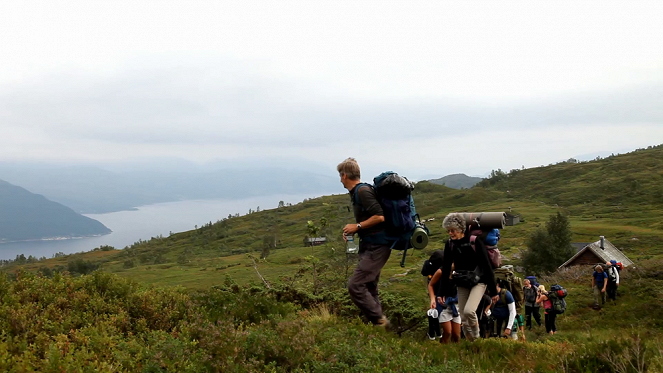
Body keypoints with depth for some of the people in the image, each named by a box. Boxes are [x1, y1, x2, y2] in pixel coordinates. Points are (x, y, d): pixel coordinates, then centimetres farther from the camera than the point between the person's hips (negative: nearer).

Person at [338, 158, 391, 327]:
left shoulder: (363, 191, -15)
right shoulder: (357, 192, 15)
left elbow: (380, 216, -24)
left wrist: (357, 226, -14)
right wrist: (354, 230, 10)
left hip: (376, 247, -11)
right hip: (370, 246, 11)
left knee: (355, 285, -14)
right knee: (369, 289, 13)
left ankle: (379, 320, -8)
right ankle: (379, 322, 18)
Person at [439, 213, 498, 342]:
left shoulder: (474, 241, -14)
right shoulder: (449, 244, -1)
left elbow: (486, 265, -12)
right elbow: (446, 268, 7)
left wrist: (493, 290, -11)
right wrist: (444, 291, 7)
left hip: (478, 282, -5)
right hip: (462, 284, 5)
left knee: (469, 311, -24)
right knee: (463, 318, 2)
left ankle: (477, 336, 0)